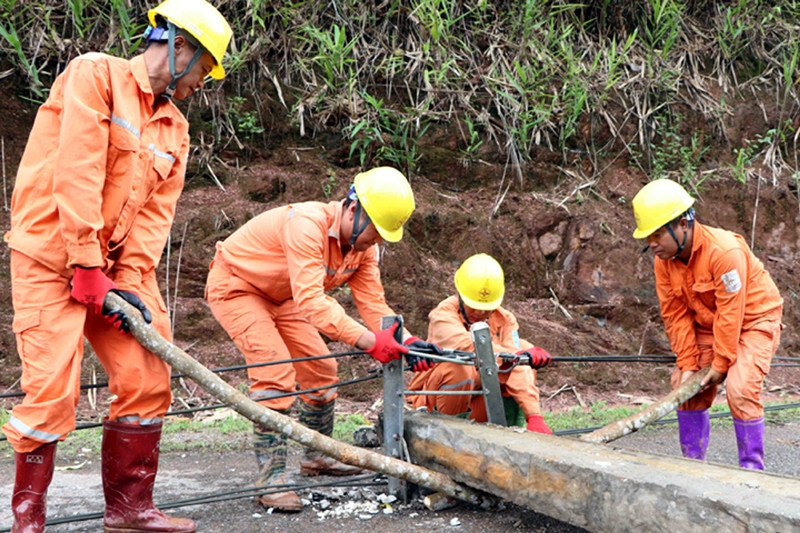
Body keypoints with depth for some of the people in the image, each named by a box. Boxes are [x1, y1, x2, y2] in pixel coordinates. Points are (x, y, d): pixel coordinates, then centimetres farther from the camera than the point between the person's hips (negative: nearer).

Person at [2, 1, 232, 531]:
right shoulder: (95, 75, -9)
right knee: (53, 389, -10)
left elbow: (156, 211, 5)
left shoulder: (175, 129, 14)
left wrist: (130, 283, -8)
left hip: (115, 264, 7)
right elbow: (75, 175, -17)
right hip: (52, 255, -7)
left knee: (147, 379, 3)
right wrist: (86, 268, -19)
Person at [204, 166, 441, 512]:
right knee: (276, 373, -22)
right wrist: (368, 340, -50)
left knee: (321, 371, 8)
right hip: (235, 286, -9)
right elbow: (311, 301, -44)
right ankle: (271, 478, -18)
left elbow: (373, 303, -11)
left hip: (280, 298, 9)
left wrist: (405, 341, -29)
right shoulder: (307, 225, -36)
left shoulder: (363, 245, -9)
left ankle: (317, 458, 27)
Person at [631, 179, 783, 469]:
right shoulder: (665, 260, -11)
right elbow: (676, 315, -8)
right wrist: (687, 364, -12)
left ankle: (753, 470, -8)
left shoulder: (725, 251, -33)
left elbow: (730, 313, -29)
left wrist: (721, 363, -23)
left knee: (740, 389, -20)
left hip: (754, 320, -7)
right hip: (708, 324, 7)